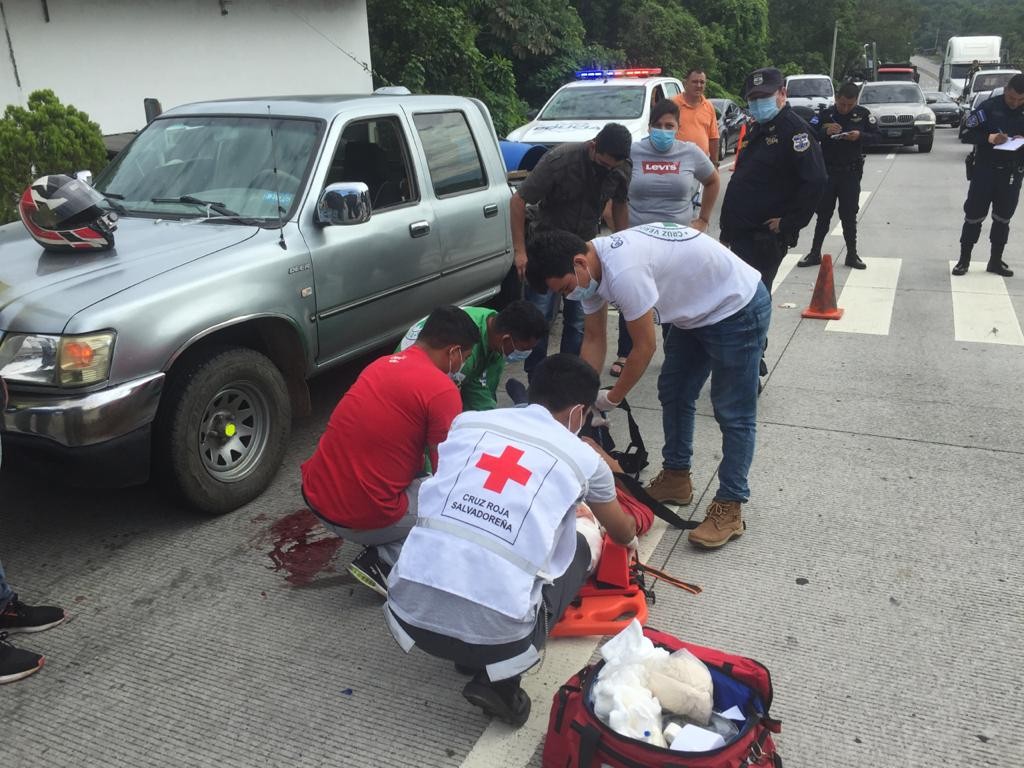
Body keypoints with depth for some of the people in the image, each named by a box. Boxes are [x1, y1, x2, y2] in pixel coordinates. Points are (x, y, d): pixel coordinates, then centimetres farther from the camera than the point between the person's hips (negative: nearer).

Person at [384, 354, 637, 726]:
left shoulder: (469, 422, 15)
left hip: (410, 611, 4)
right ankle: (499, 677, 8)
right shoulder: (584, 458, 9)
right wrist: (629, 528, 59)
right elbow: (624, 534, 31)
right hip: (495, 631, -3)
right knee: (586, 535, 21)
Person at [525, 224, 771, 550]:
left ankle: (730, 507, 7)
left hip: (738, 309, -10)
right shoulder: (591, 267, -6)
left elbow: (644, 348, -24)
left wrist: (611, 399, -9)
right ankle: (676, 478, 31)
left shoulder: (623, 272, -35)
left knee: (732, 413, -3)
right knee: (673, 393, 16)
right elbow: (593, 340, 4)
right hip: (697, 310, 10)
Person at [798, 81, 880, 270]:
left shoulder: (863, 114, 0)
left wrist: (860, 136, -17)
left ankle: (852, 255, 14)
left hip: (851, 173, 0)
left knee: (849, 216, 5)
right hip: (827, 171, 0)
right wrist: (825, 131, -26)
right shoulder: (825, 114, -2)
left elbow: (876, 137, 3)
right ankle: (815, 253, 14)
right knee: (823, 214, 6)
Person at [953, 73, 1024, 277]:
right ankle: (964, 259, 11)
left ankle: (995, 261, 20)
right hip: (985, 168, -3)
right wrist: (989, 138, -22)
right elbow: (970, 131, -5)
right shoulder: (989, 106, -7)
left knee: (1003, 217, 10)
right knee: (974, 214, 0)